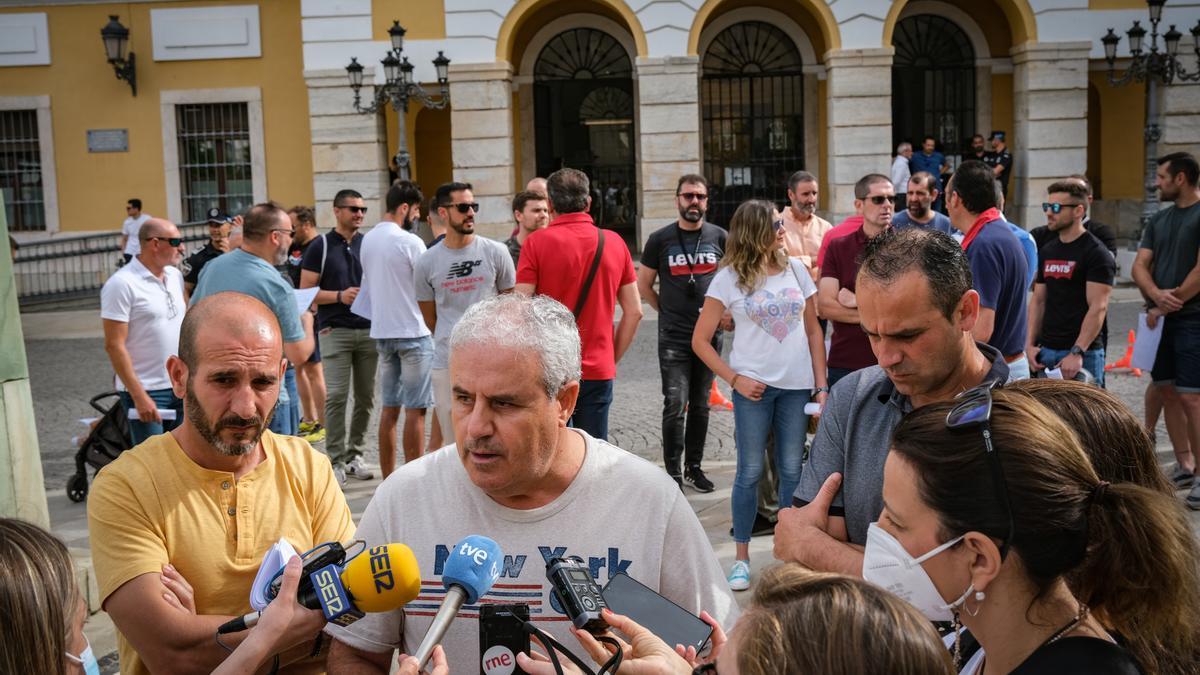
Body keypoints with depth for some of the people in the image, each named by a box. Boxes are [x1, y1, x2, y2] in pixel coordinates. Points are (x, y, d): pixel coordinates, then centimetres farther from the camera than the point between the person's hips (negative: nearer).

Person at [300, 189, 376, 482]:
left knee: (365, 396, 5)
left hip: (369, 329, 4)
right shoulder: (320, 247, 1)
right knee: (336, 396, -7)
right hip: (335, 331, -4)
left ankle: (355, 455, 17)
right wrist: (340, 296, -14)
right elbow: (306, 292, -2)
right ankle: (335, 460, 0)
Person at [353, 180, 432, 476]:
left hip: (381, 331, 7)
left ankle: (388, 478, 16)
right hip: (413, 332, -7)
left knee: (389, 408, 12)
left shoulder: (368, 239, 9)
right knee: (415, 409, -2)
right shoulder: (410, 242, -13)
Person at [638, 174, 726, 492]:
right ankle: (673, 473, 2)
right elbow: (643, 284, 8)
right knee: (676, 406, -8)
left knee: (700, 405, 11)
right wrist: (667, 311, 5)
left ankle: (694, 467, 23)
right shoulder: (660, 239, -1)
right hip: (673, 337, -2)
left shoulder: (719, 236, 4)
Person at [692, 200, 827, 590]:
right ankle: (741, 559, 14)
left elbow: (813, 331, 10)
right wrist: (734, 379, -10)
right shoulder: (728, 278, -2)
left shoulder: (794, 269, 8)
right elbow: (700, 341, -1)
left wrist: (821, 385, 4)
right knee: (750, 472, 2)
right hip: (754, 386, -3)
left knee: (792, 470, 9)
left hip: (797, 385, 3)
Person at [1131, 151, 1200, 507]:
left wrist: (1166, 307, -11)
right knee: (1167, 392, 10)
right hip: (1162, 319, 7)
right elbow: (1139, 266, 8)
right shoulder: (1160, 219, 13)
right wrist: (1156, 294, -12)